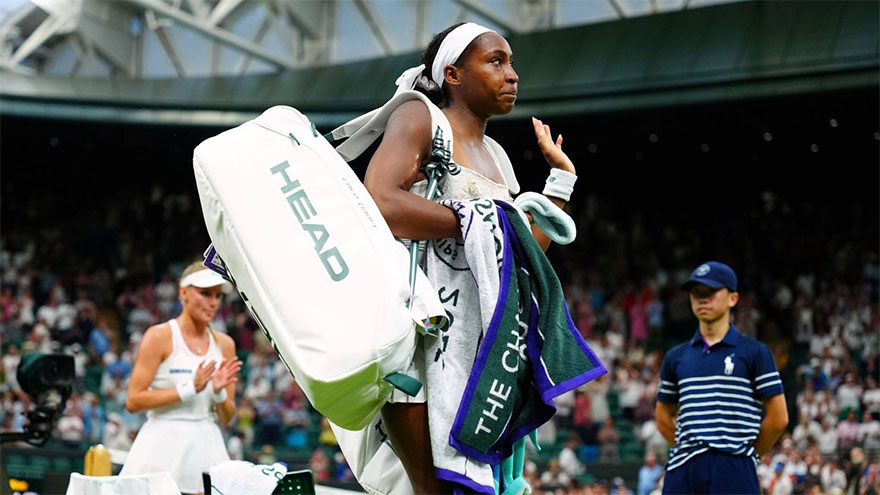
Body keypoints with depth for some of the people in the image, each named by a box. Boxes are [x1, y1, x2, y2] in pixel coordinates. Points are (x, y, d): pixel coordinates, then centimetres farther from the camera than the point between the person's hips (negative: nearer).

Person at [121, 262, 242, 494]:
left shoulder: (224, 344, 10)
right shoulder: (159, 336, -4)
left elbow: (227, 417, 14)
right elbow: (133, 401, -11)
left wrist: (219, 392, -7)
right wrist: (190, 389, -13)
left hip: (206, 446, 4)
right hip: (164, 445, -4)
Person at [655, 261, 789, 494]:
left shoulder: (754, 352, 3)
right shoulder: (676, 357, 14)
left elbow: (778, 418, 2)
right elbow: (664, 418, 22)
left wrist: (746, 455, 5)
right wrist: (687, 449, 12)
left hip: (734, 475, -4)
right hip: (683, 473, 4)